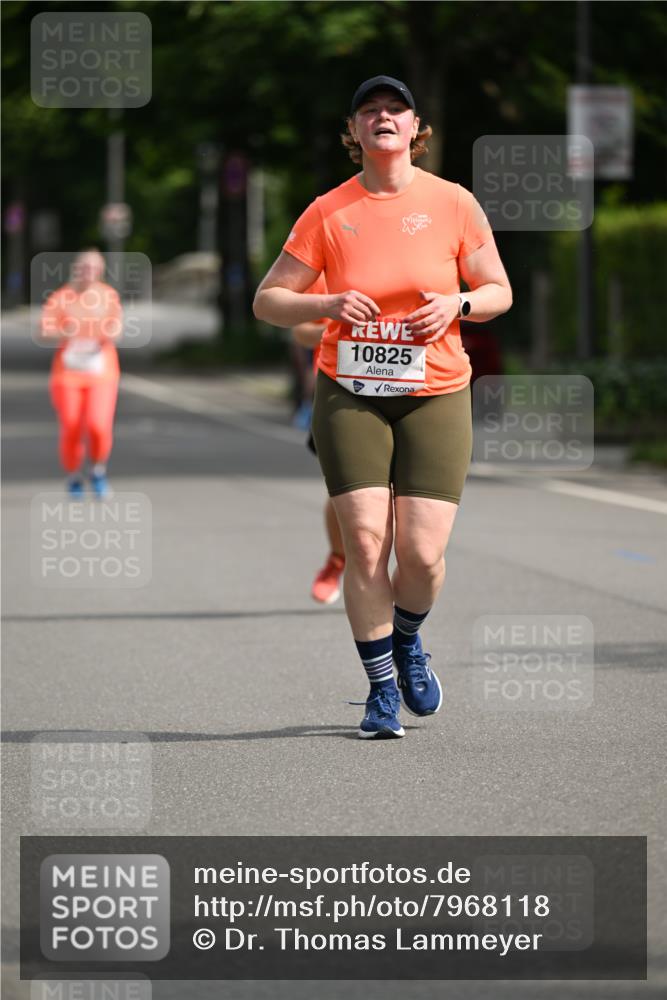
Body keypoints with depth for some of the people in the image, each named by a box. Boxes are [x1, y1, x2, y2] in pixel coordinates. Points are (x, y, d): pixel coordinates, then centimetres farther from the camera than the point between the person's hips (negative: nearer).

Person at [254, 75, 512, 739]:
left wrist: (458, 303, -12)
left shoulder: (453, 204, 2)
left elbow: (499, 292, 9)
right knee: (365, 543, -11)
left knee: (423, 553, -8)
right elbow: (267, 301, 3)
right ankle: (381, 689, 4)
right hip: (349, 395, 0)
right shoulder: (328, 213, 1)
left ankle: (407, 639, 26)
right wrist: (329, 305, -15)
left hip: (435, 396, 0)